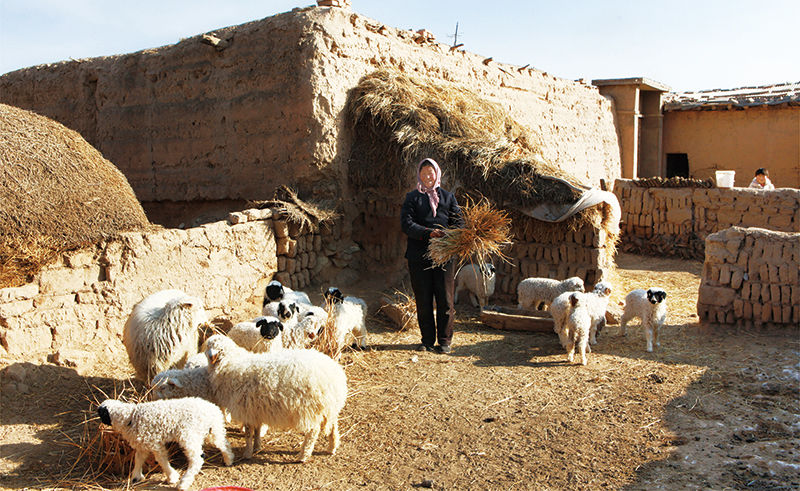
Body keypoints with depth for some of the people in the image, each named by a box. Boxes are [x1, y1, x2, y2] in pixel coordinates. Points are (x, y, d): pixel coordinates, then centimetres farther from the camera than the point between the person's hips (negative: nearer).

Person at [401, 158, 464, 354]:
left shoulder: (448, 197, 16)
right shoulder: (412, 198, 10)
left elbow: (459, 221, 8)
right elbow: (406, 224, -4)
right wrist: (428, 233, -19)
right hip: (419, 255, -1)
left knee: (445, 299, 0)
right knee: (423, 300, 4)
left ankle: (445, 340, 12)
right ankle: (427, 340, 17)